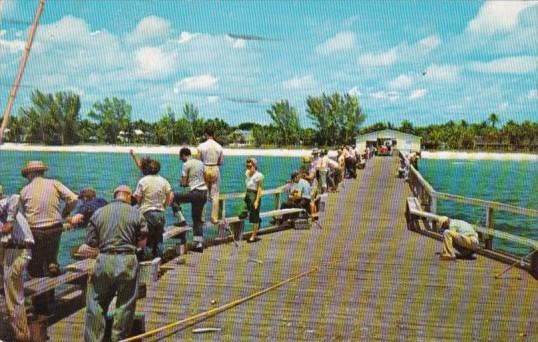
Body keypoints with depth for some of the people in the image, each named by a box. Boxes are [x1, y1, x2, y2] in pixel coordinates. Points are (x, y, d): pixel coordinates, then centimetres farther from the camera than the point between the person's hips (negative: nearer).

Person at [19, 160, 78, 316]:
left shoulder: (25, 190, -1)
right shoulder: (54, 184, -1)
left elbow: (24, 212, 1)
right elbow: (73, 198, -7)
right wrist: (65, 213, 9)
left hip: (34, 231, -1)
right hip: (54, 229, 1)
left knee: (36, 268, 10)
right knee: (51, 259, 28)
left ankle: (41, 306, 15)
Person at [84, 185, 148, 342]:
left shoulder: (98, 213, 6)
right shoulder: (136, 213, 1)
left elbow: (90, 242, 6)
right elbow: (142, 242, 2)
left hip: (104, 261, 2)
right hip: (127, 262, -1)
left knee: (96, 304, 11)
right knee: (125, 306, 9)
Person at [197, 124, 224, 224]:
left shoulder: (202, 146, -10)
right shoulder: (219, 146, -4)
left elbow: (198, 160, -6)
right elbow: (221, 162, 3)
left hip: (204, 170, -1)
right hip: (215, 170, 1)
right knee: (215, 195, 7)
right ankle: (214, 218, 9)